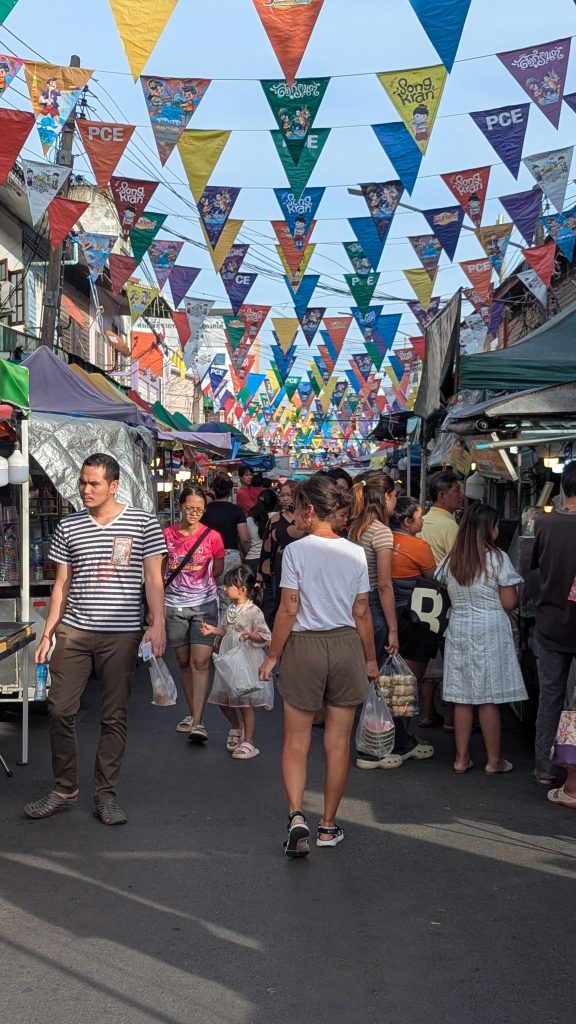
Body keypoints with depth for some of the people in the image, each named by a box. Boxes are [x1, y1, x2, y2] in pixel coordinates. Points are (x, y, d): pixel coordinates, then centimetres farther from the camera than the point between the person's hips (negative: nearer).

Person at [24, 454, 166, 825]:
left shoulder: (143, 523, -1)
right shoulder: (68, 527, 8)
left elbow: (153, 578, -2)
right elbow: (62, 584, 12)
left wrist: (158, 623, -14)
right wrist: (48, 634, 9)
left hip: (122, 635, -3)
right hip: (73, 631, 3)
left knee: (115, 717, 4)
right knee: (60, 710, 1)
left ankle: (106, 794, 16)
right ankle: (65, 789, 18)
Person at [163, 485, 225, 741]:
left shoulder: (212, 537, -5)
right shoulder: (167, 535, -1)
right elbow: (160, 572, 7)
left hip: (204, 605, -2)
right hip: (174, 605, 2)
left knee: (200, 662, -10)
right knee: (183, 662, 10)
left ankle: (198, 722, -12)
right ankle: (192, 714, 24)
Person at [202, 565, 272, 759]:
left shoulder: (253, 611, -15)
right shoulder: (230, 608, 7)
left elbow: (265, 636, -12)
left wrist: (250, 635, -30)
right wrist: (214, 630, 2)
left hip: (246, 661, -7)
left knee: (246, 702, -1)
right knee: (223, 699, 11)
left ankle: (248, 742, 9)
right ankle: (236, 726, 37)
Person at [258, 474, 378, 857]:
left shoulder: (296, 551, -9)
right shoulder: (355, 553, 0)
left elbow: (288, 611, -9)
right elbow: (362, 613, 2)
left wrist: (272, 657, 0)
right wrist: (371, 659, 13)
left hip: (305, 646, -2)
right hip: (346, 646, 3)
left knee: (296, 741, 10)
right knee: (338, 742, 10)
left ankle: (296, 814, -7)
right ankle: (329, 825, 20)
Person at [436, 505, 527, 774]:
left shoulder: (451, 560, 5)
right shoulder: (497, 558, -10)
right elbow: (509, 602, -9)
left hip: (458, 629, 5)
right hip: (490, 631, -4)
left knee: (462, 698, 9)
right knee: (489, 699, 2)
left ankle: (461, 758, 16)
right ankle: (494, 760, 11)